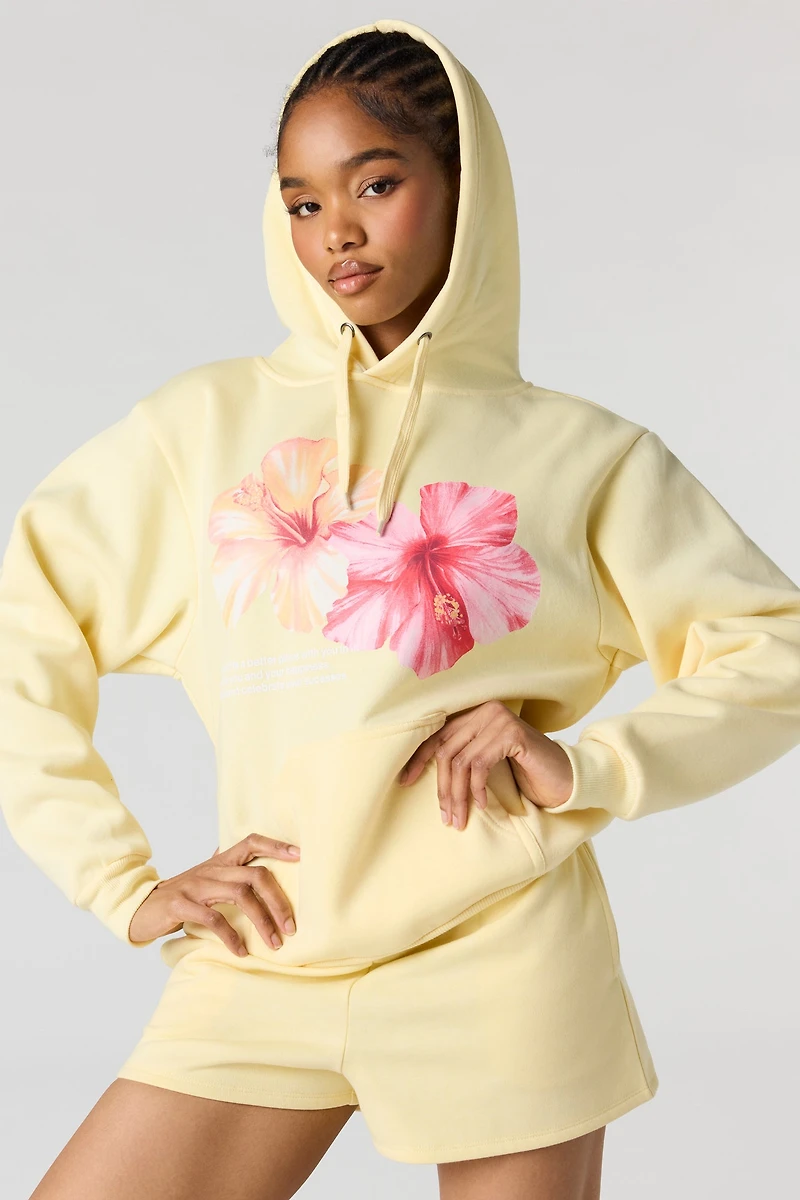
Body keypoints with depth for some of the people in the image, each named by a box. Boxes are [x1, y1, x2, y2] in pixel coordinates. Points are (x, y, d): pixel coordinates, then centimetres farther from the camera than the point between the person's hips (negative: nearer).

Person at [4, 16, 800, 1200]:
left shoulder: (582, 454, 4)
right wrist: (129, 887, -2)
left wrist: (587, 768, -10)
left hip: (500, 965, -1)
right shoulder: (206, 424, 6)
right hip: (264, 966, 2)